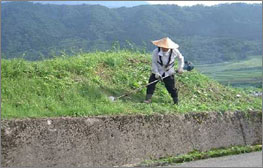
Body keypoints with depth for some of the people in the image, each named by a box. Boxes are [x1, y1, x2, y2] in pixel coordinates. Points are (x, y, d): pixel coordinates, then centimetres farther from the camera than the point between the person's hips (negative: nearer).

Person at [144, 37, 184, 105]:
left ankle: (176, 102, 19)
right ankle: (148, 99, 4)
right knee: (151, 83, -9)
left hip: (169, 73, 0)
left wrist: (180, 68, -2)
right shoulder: (156, 52, -22)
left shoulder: (174, 51, -19)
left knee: (171, 87, 2)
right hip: (157, 71, 0)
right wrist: (157, 73, -19)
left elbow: (180, 58, 2)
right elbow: (154, 63, -13)